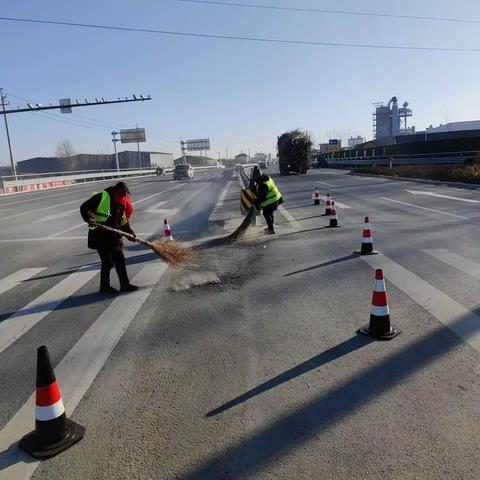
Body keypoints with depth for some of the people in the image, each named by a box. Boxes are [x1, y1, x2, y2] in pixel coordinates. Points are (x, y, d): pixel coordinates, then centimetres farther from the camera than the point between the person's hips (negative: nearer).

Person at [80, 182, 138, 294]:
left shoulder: (122, 204, 7)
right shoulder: (102, 197, -15)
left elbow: (123, 221, 12)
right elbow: (84, 207, -16)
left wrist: (129, 231, -2)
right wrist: (89, 219, -32)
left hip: (114, 237, 8)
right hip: (100, 236, -7)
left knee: (120, 259, 11)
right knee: (108, 262, -3)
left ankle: (125, 285, 22)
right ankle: (104, 287, 15)